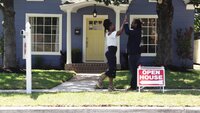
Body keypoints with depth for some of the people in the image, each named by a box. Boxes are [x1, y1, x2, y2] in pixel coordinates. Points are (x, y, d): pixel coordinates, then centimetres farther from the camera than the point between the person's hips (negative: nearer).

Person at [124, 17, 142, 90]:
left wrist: (126, 24, -19)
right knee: (133, 70, 15)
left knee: (133, 70, -7)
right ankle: (133, 85, 22)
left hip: (134, 54, -11)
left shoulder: (136, 32, -16)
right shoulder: (136, 32, 16)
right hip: (133, 53, 11)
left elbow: (127, 32, -31)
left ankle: (133, 86, -4)